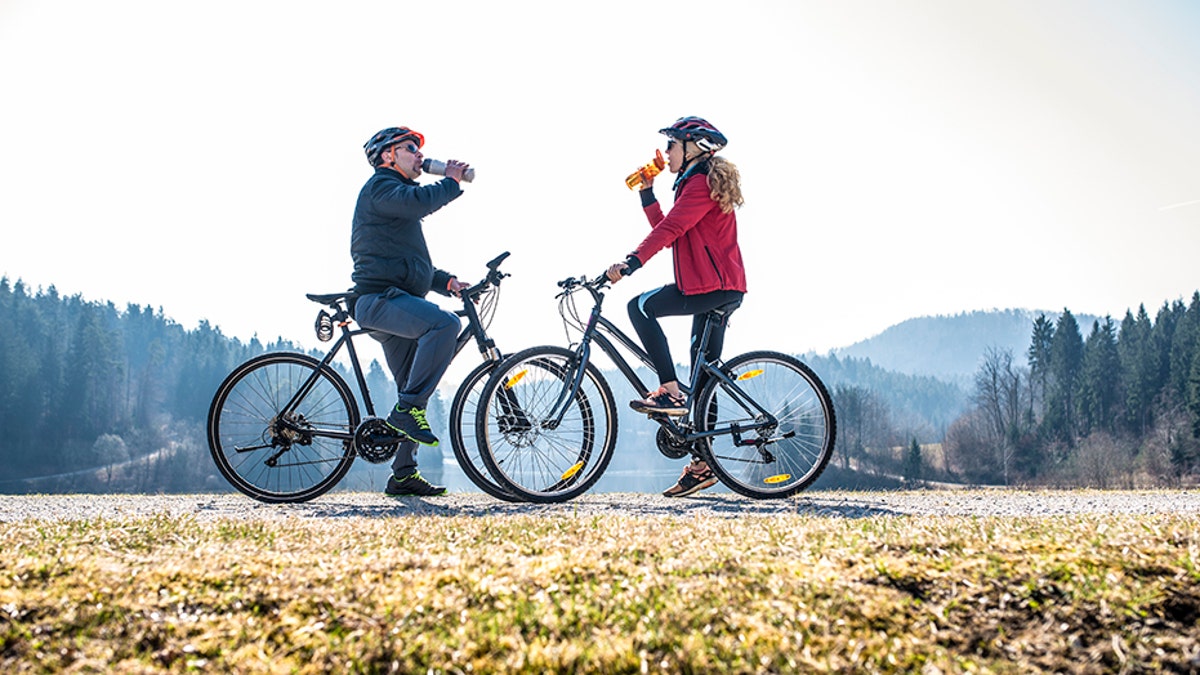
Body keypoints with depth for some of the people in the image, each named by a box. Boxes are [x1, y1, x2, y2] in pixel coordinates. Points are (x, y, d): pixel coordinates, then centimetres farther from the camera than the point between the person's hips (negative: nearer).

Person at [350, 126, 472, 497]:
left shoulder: (397, 191, 31)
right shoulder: (380, 186, 0)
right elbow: (416, 202, -24)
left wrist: (445, 280, 18)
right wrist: (451, 181, -8)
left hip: (393, 300, 10)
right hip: (379, 298, -10)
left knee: (414, 390, 7)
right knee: (445, 324, -33)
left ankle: (403, 474, 12)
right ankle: (407, 409, -26)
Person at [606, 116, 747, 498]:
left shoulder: (701, 184, -8)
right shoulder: (696, 184, 25)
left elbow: (669, 229, -21)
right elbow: (668, 231, 19)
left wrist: (631, 262, -28)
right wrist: (647, 194, 15)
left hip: (714, 286, -10)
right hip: (721, 288, 10)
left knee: (641, 307, -16)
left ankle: (670, 392, -16)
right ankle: (702, 464, 12)